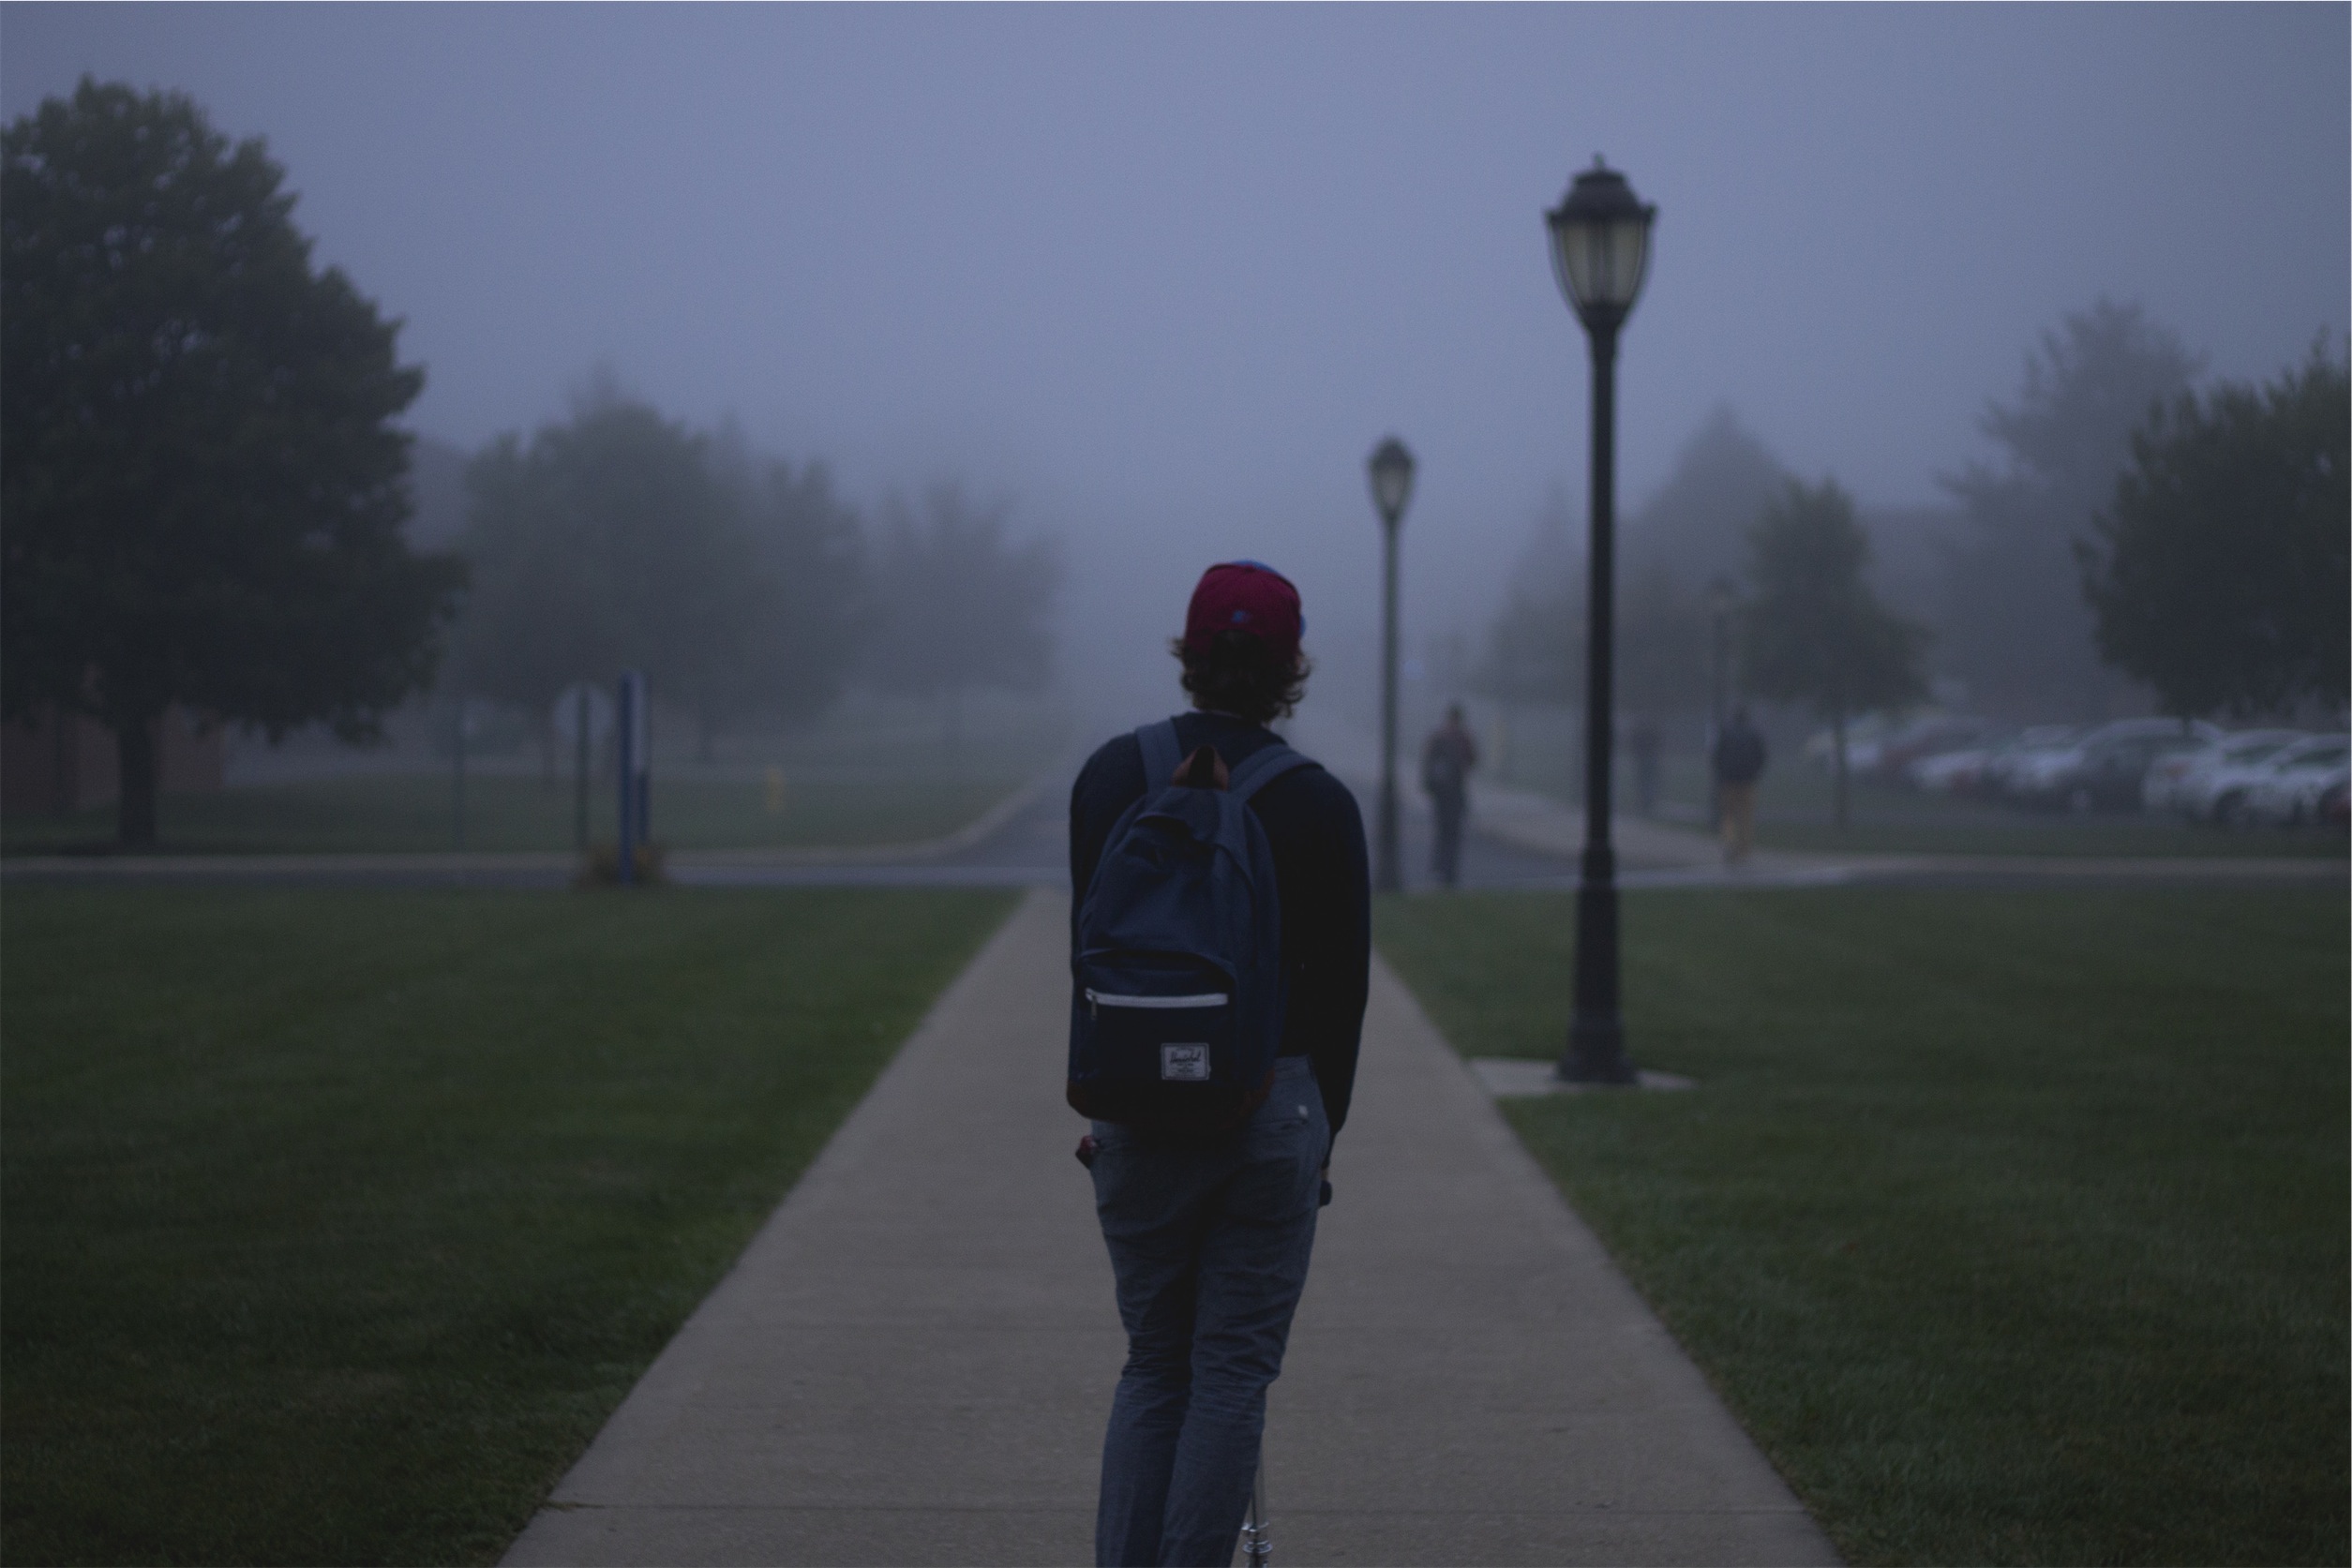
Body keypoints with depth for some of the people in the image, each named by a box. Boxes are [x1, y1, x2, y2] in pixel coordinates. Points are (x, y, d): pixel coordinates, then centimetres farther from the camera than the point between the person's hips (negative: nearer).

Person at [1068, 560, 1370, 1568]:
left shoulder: (1111, 776, 1)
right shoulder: (1319, 804, -5)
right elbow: (1343, 984, 1)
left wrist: (1102, 1102, 13)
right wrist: (1323, 1128, 12)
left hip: (1140, 1108, 2)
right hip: (1273, 1106, -2)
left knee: (1152, 1366, 13)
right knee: (1233, 1373, 4)